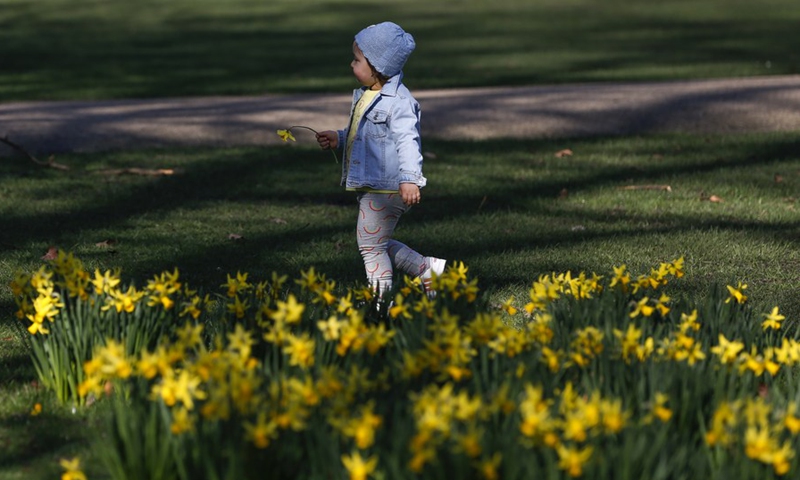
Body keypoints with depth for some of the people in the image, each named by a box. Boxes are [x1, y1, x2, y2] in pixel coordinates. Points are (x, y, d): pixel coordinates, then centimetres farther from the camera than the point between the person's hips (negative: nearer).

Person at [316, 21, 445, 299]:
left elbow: (407, 140, -27)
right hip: (369, 187, 10)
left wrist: (409, 178, -37)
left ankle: (381, 299, 8)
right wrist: (339, 139, 17)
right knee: (380, 244, 17)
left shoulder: (398, 102, -18)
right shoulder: (364, 96, 13)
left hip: (387, 188, -10)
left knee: (371, 244, -3)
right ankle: (429, 270, 26)